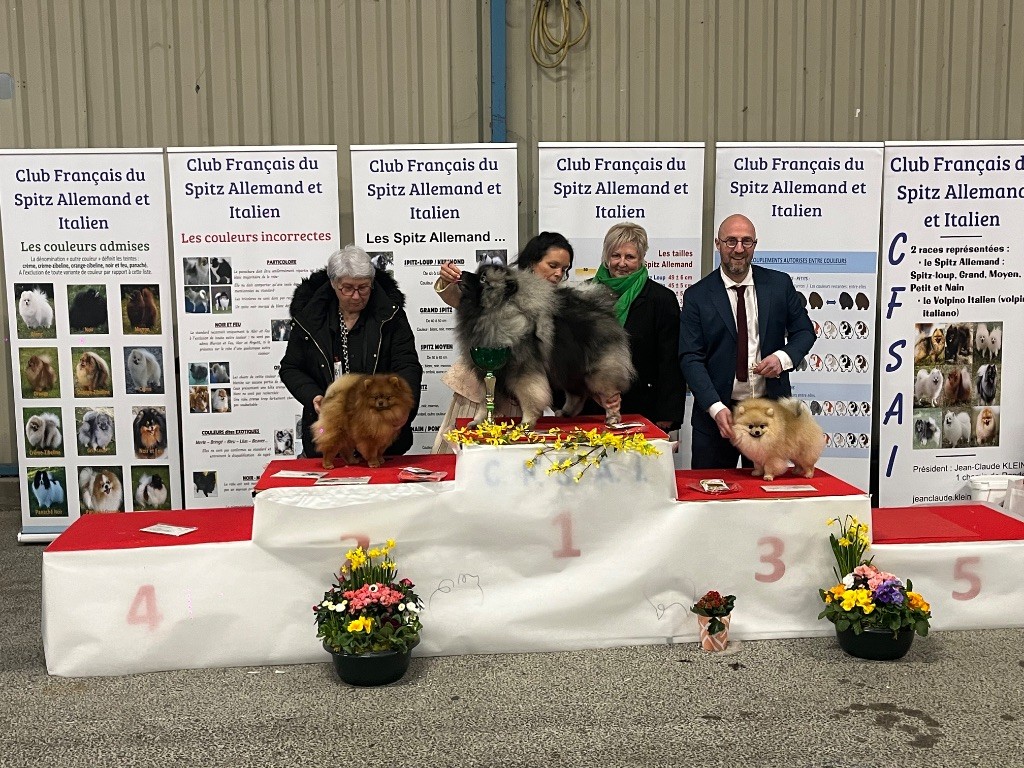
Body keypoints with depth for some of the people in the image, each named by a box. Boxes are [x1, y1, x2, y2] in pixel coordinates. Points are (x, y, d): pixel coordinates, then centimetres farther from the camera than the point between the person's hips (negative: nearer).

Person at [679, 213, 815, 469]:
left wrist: (783, 357, -12)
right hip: (715, 412, -1)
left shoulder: (780, 284, 3)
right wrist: (716, 408, -22)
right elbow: (690, 358, -9)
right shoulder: (697, 295, -4)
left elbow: (804, 331, 11)